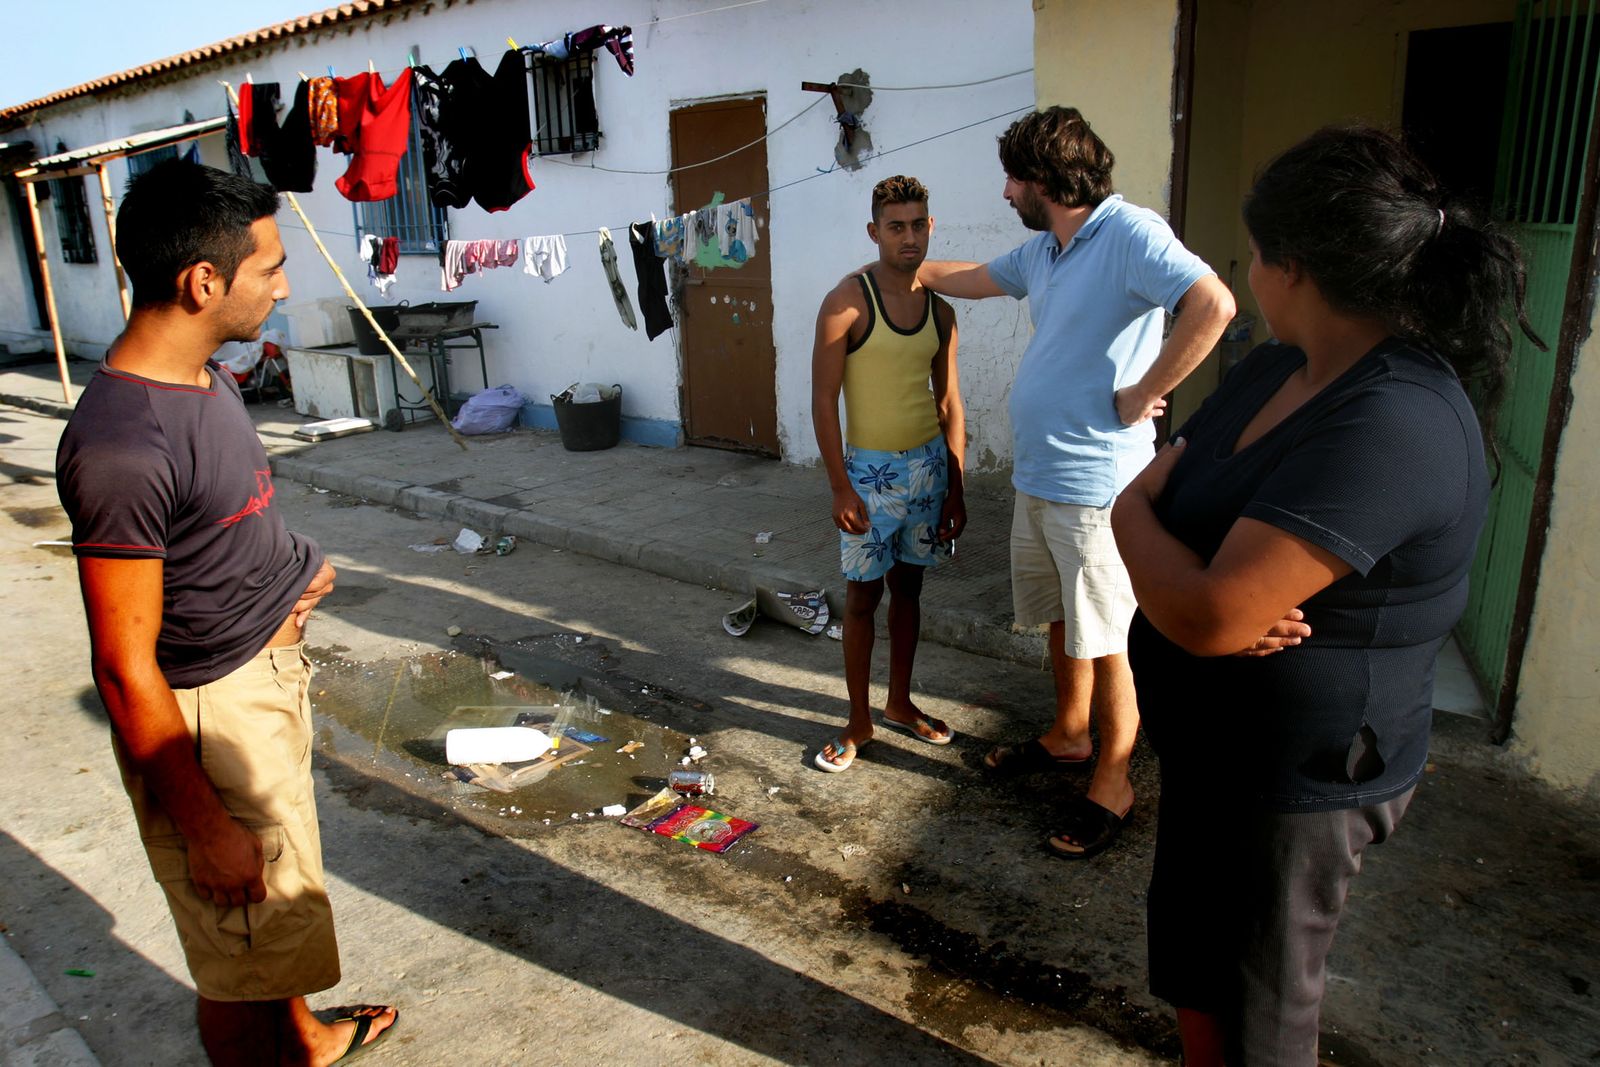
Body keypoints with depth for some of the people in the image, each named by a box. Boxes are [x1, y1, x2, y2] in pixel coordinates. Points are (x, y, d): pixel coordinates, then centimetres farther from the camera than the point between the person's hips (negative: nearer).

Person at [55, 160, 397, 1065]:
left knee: (284, 892, 29)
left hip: (271, 669, 10)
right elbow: (126, 669, -25)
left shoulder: (206, 377, 1)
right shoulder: (122, 445, -29)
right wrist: (204, 827, -18)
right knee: (241, 941, 10)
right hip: (206, 713, -10)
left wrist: (287, 569, -2)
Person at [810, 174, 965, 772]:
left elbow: (949, 404, 9)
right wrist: (841, 489, -15)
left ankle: (899, 704, 31)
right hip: (872, 470, -5)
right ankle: (858, 722, 18)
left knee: (909, 586, 15)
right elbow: (823, 400, -12)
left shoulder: (939, 308, 5)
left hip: (929, 464, 5)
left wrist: (955, 490, 7)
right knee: (863, 594, 3)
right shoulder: (848, 301, -12)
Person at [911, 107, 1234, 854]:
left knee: (1105, 640, 3)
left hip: (1094, 481, -9)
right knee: (1061, 621, 22)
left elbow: (1212, 304, -30)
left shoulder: (1130, 234, -16)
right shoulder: (1041, 250, 13)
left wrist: (1140, 396, -23)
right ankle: (1068, 736, 40)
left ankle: (1111, 783, 17)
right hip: (1035, 475, 9)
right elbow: (975, 279, 32)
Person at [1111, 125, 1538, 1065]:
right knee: (1200, 983, 27)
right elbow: (1158, 492, 3)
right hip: (1221, 751, 8)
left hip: (1296, 784, -8)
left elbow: (1209, 616, -34)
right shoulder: (1277, 371, 3)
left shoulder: (1390, 427, -29)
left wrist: (1128, 507, -14)